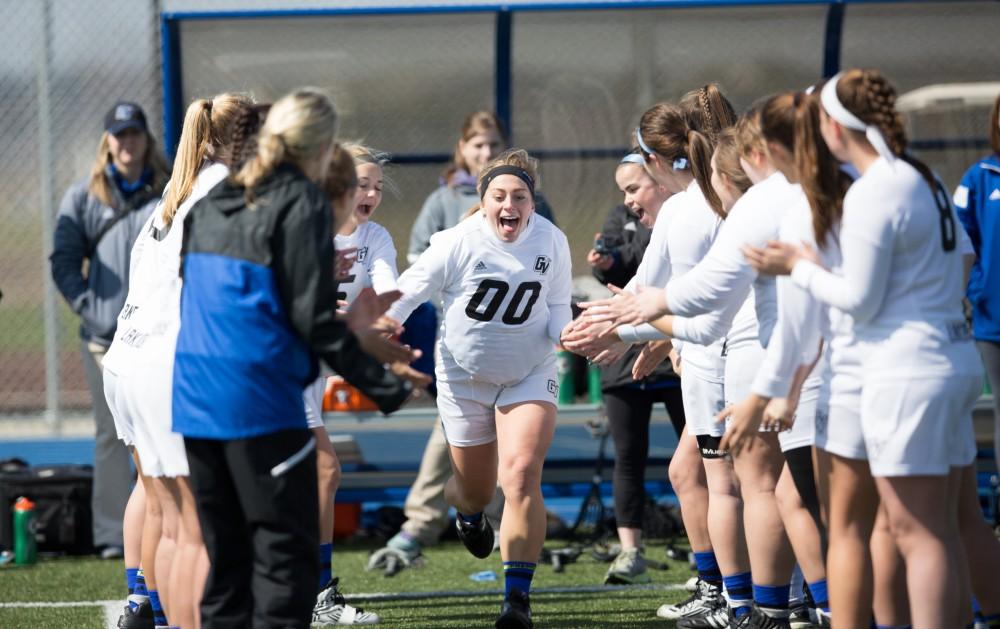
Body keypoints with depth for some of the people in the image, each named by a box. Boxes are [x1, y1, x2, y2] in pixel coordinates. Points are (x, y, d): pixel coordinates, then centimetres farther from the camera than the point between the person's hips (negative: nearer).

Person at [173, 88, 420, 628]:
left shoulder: (214, 202, 14)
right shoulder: (299, 203, -8)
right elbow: (313, 315, -13)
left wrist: (353, 338, 27)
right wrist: (384, 386, -8)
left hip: (194, 397, 7)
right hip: (259, 396, -7)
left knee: (226, 555, 12)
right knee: (287, 554, -3)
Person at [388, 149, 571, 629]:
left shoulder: (551, 242, -8)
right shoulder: (458, 244, -18)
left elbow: (558, 308, 3)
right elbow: (407, 292, -17)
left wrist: (567, 334, -18)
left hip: (530, 374, 1)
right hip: (465, 377, -1)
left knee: (522, 476, -20)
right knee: (476, 490, 14)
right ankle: (468, 513, 57)